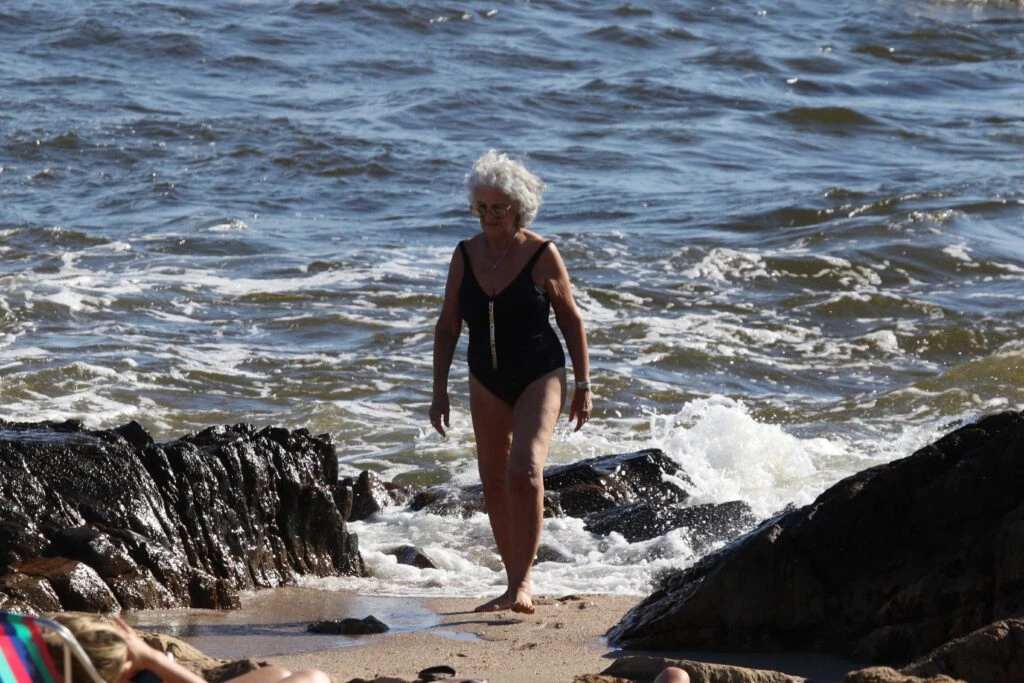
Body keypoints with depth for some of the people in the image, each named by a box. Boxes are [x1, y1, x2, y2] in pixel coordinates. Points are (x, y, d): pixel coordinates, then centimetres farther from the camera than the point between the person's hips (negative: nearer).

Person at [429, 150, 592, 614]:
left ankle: (522, 582, -19)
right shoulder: (465, 255, 0)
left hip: (539, 376, -5)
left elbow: (570, 320, -1)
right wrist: (439, 391, 1)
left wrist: (583, 385, 0)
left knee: (525, 472, -22)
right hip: (487, 383, 5)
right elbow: (447, 326, 6)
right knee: (494, 484, 8)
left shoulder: (542, 255, -10)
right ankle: (516, 582, 21)